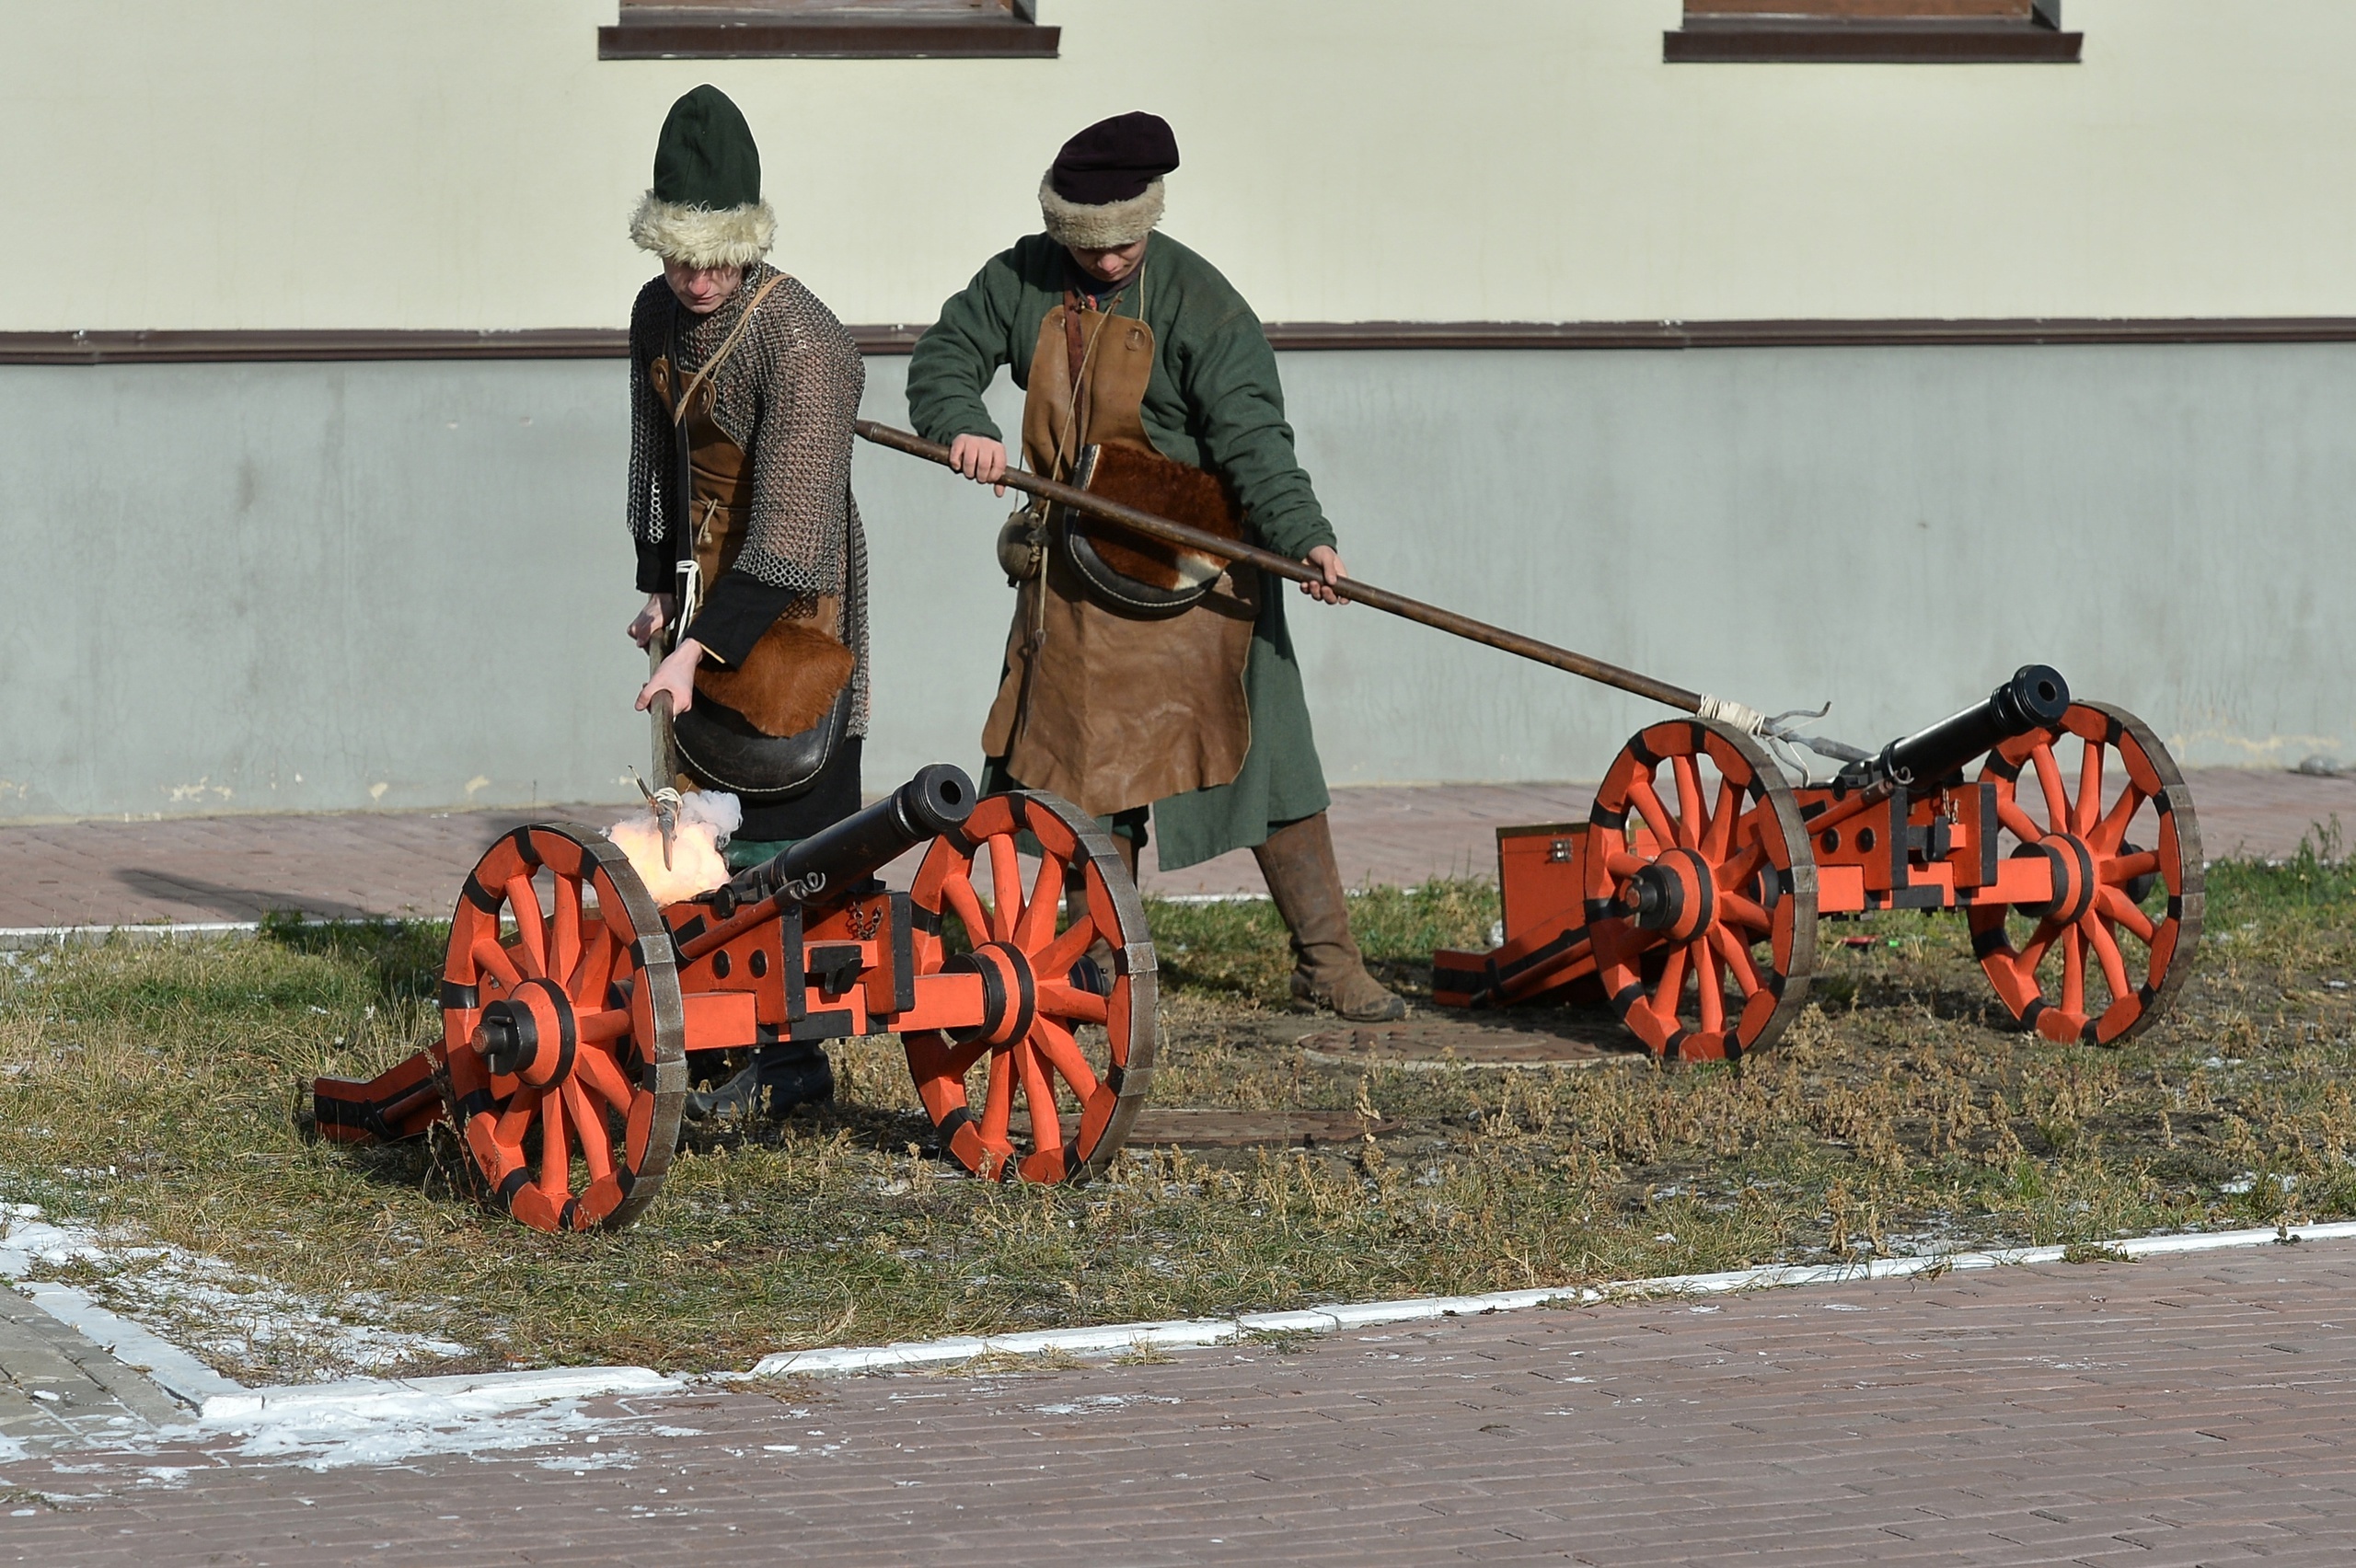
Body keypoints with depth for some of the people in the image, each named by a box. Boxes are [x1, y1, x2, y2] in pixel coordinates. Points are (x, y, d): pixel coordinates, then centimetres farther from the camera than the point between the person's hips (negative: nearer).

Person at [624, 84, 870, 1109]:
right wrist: (659, 587, 12)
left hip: (791, 603, -8)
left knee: (783, 838, -6)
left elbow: (789, 532, -26)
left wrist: (703, 647, -30)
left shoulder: (801, 347, -24)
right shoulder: (657, 315, 2)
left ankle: (792, 1062, -2)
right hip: (702, 588, 8)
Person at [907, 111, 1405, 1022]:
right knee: (1092, 773, 10)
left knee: (1260, 759, -7)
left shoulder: (1197, 301, -13)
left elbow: (1252, 435, -18)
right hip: (1074, 569, 4)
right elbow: (944, 356, 9)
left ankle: (1327, 961, -2)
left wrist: (1302, 536, -32)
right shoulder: (1022, 281, 1)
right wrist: (962, 426, -13)